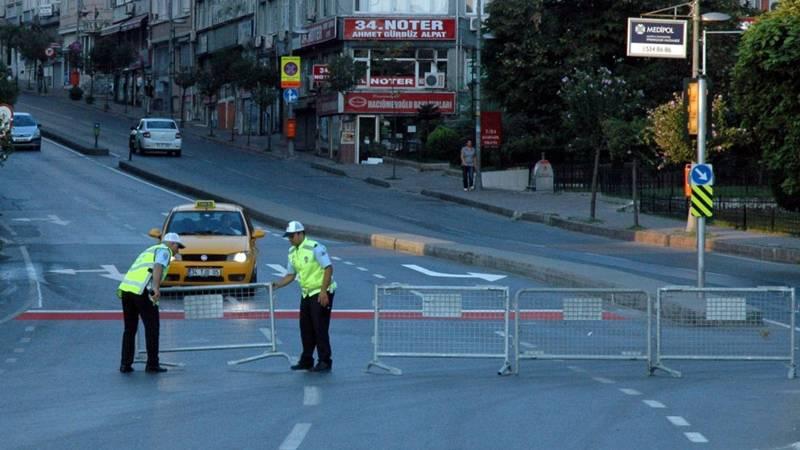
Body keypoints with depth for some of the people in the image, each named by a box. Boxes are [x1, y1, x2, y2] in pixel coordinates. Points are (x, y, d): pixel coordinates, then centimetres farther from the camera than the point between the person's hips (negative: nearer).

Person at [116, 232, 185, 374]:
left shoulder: (149, 251, 34)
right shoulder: (164, 250, 8)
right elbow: (158, 267, -13)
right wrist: (156, 288, -27)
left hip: (125, 288, 8)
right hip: (142, 290, -8)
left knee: (129, 329, 15)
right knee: (151, 327, 3)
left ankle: (125, 364, 11)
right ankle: (152, 365, 5)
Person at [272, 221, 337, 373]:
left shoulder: (315, 248, -15)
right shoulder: (292, 252, 9)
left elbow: (328, 268, -18)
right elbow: (291, 275, 16)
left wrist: (323, 291, -22)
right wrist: (277, 285, -1)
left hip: (321, 294, -8)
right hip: (306, 294, 8)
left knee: (320, 328, -8)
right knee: (305, 328, 9)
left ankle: (325, 362, -2)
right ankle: (306, 361, 18)